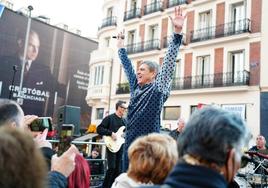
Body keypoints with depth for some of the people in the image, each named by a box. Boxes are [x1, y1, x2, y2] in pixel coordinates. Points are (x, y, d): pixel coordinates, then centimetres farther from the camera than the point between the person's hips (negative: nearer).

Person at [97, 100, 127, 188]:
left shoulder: (124, 121, 15)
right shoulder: (109, 118, -4)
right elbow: (99, 129, -11)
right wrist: (111, 133, -19)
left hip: (120, 146, 6)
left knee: (118, 170, 6)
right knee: (112, 167, -13)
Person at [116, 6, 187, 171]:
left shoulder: (158, 88, -6)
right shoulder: (136, 86, 11)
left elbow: (169, 61, -13)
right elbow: (127, 66, 25)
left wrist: (177, 32, -19)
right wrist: (121, 48, 35)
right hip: (130, 141, 7)